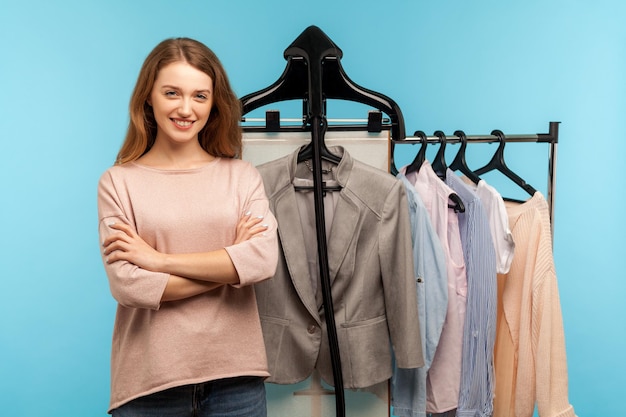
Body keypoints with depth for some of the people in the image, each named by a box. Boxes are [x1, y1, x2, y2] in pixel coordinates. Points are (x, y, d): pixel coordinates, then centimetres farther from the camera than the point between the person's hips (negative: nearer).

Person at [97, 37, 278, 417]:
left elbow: (263, 260, -12)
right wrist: (229, 263, -10)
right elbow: (127, 285, -12)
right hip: (149, 380, -1)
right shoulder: (118, 182, -2)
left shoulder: (243, 176, 2)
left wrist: (159, 259, -12)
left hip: (236, 374, 2)